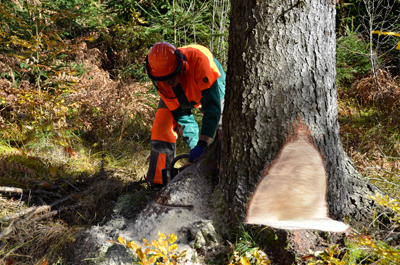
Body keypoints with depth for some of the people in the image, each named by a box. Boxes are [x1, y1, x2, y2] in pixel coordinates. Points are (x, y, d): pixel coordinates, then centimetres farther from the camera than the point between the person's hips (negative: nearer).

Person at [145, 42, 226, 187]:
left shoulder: (199, 59, -46)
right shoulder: (161, 80, -31)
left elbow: (212, 108, -46)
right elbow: (181, 114, -22)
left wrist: (201, 145, -51)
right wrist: (195, 146, -28)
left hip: (210, 89, -2)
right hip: (175, 97, 2)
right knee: (161, 127, -15)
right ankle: (157, 182, -10)